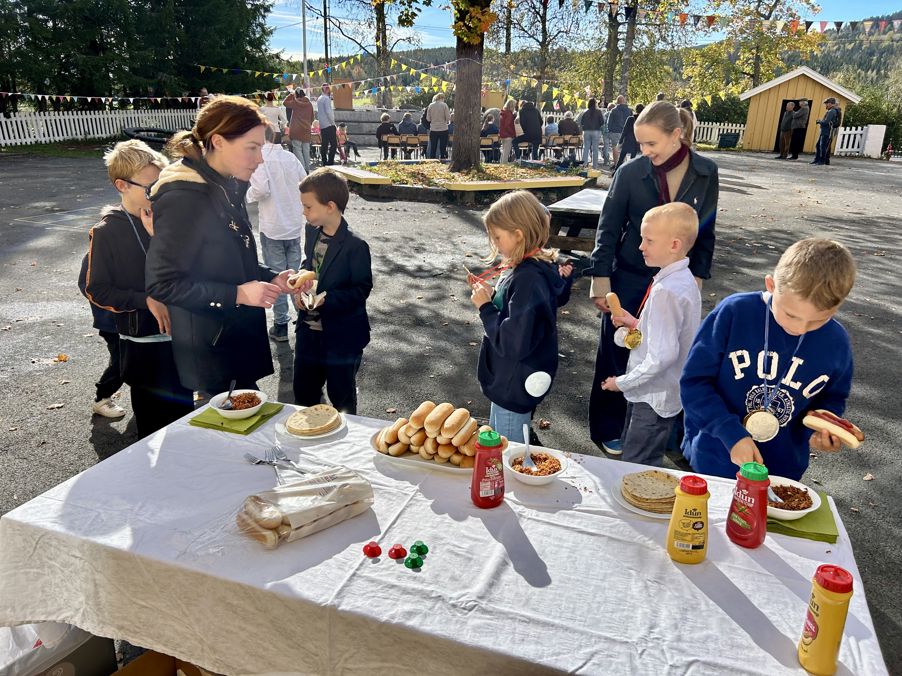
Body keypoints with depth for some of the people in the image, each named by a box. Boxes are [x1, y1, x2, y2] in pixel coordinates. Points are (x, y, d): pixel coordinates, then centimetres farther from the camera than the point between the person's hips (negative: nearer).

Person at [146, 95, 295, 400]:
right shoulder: (183, 199, -21)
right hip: (209, 349, -8)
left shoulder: (228, 189, 6)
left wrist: (271, 279, 0)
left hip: (243, 338, 8)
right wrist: (237, 294, -25)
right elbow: (162, 284, -22)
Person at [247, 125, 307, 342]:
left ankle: (281, 326, 10)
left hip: (272, 227, -4)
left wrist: (250, 194, -3)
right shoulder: (290, 157, 3)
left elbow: (261, 189, -23)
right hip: (294, 225, 5)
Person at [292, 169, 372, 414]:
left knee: (342, 400, 12)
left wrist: (326, 299, -28)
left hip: (341, 339, -7)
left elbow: (361, 289, -18)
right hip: (308, 331, 7)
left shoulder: (355, 246, -21)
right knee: (303, 394, 19)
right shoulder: (311, 231, 1)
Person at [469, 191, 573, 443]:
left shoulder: (528, 279, -29)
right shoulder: (538, 267, 0)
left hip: (515, 387, -10)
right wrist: (491, 299, -2)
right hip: (507, 381, 10)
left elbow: (513, 342, -30)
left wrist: (485, 308, -22)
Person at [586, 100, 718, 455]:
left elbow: (706, 230, 5)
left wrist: (697, 276, 4)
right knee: (617, 353, 6)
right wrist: (600, 279, -14)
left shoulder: (706, 173, -5)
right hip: (629, 278, -2)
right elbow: (608, 228, -8)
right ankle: (608, 429, 23)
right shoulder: (630, 173, -11)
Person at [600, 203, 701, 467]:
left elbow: (662, 356, -29)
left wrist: (622, 382, -17)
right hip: (666, 393, 10)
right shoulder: (684, 278, 3)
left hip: (653, 400, -10)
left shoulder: (665, 291, -27)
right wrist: (638, 324, 2)